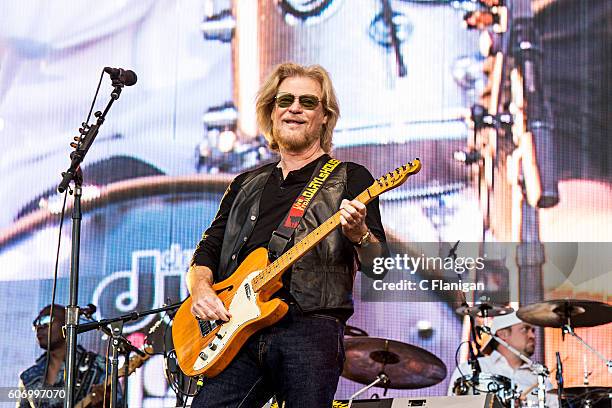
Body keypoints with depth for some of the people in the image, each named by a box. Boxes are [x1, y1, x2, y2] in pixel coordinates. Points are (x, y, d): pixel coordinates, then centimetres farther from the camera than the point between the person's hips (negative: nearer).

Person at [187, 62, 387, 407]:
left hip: (311, 330, -3)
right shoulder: (246, 185, 24)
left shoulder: (350, 178, 10)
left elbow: (379, 267, 1)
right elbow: (208, 249, 23)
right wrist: (201, 287, 2)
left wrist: (358, 234, -20)